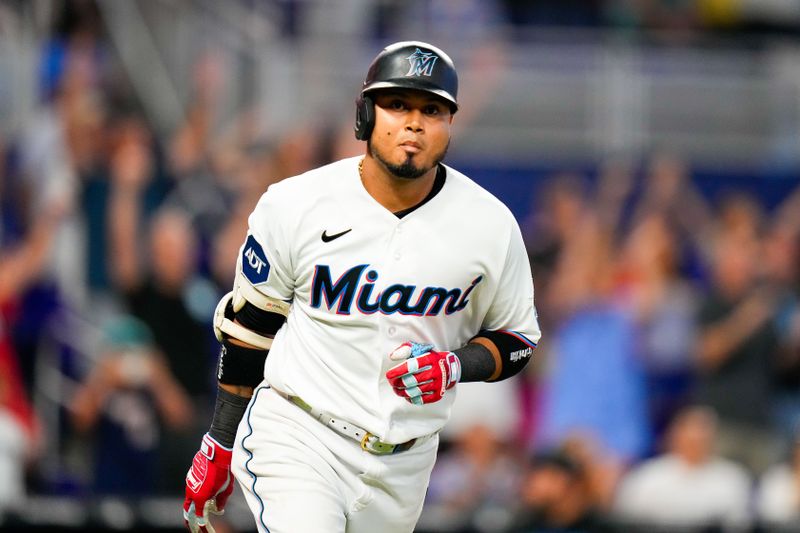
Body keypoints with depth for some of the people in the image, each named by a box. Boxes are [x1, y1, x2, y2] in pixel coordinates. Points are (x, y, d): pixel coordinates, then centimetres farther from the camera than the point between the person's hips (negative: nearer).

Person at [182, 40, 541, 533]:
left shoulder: (489, 225, -3)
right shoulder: (295, 206, -7)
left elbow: (518, 339, 8)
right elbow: (247, 326, 4)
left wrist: (456, 366, -14)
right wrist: (219, 446, 8)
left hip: (401, 468, 3)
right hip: (295, 437, -3)